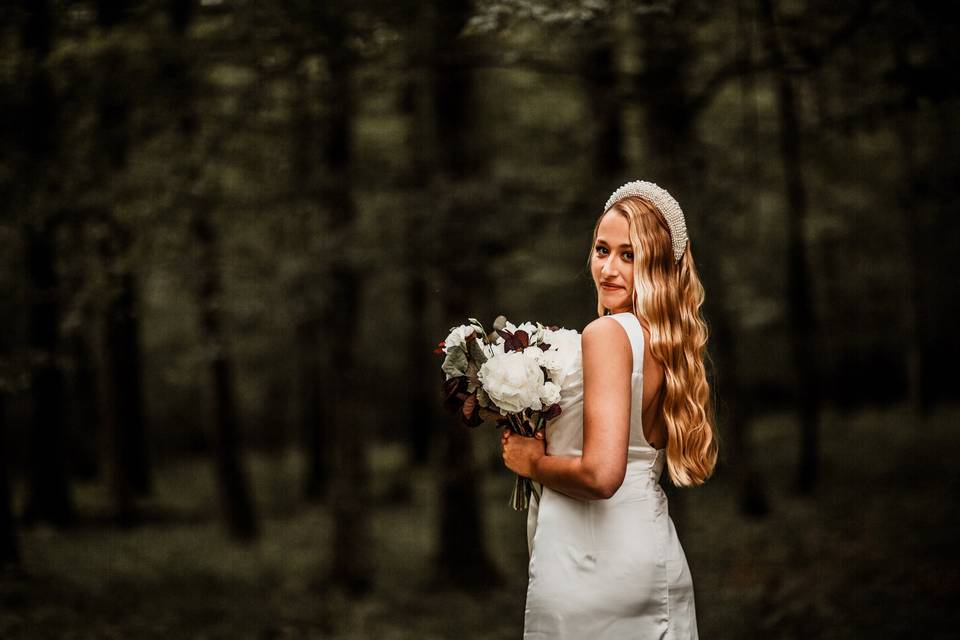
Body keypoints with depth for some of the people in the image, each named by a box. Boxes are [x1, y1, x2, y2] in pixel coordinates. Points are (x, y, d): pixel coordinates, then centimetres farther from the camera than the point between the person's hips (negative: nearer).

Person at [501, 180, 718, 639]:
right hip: (656, 554, 8)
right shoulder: (668, 340, 8)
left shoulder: (607, 334, -18)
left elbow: (600, 475, -26)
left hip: (589, 562, -8)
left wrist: (533, 463, -9)